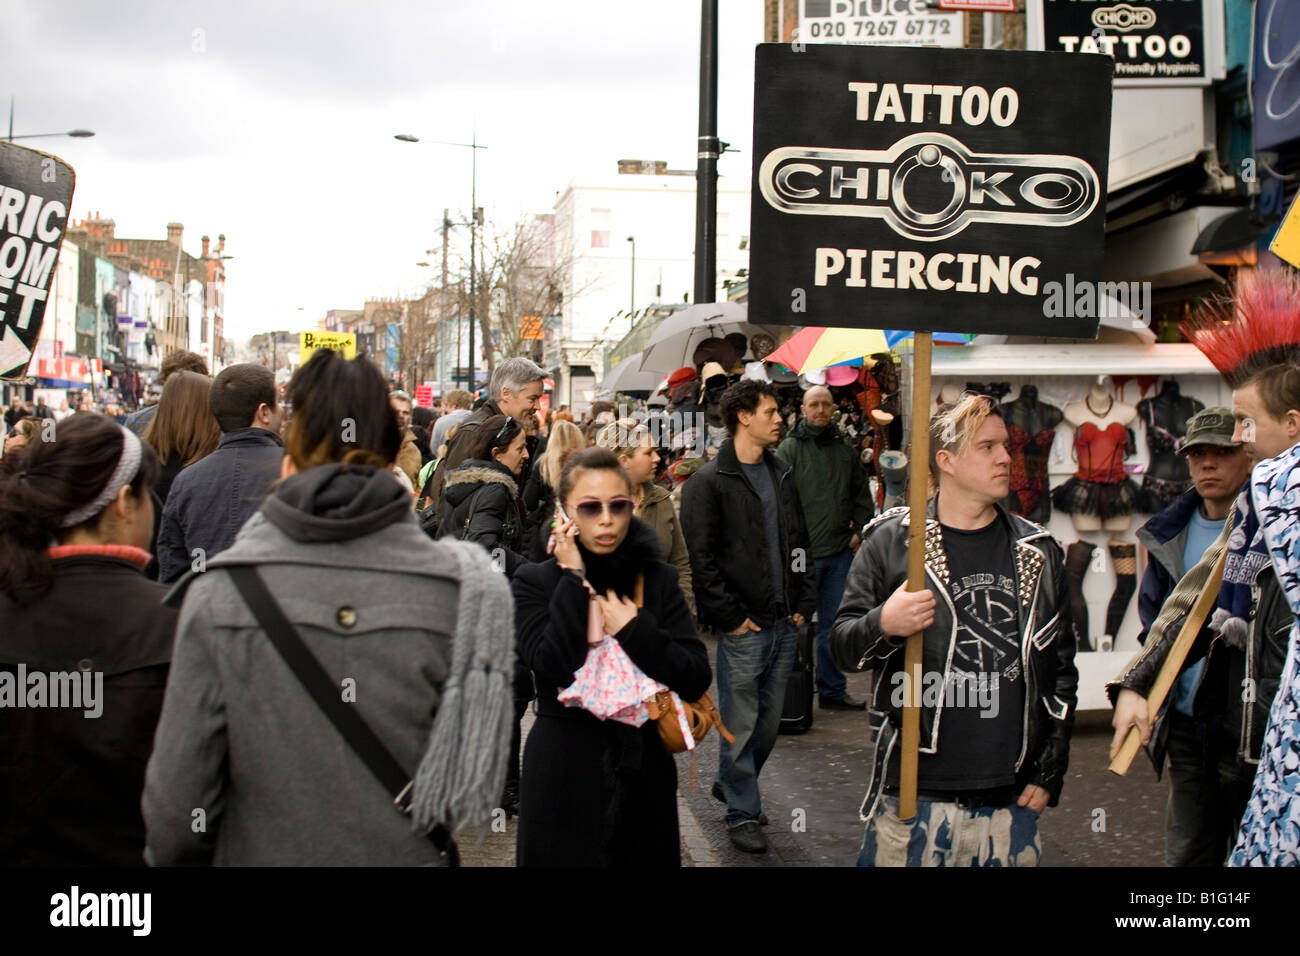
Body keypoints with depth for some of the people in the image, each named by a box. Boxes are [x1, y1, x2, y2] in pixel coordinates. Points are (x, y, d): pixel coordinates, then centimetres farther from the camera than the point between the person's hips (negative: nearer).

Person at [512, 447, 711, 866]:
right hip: (564, 774, -2)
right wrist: (573, 580, -18)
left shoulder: (659, 580, 2)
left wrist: (633, 629, -15)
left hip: (642, 770, 3)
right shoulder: (535, 581, -5)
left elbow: (696, 680, -6)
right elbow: (556, 665, -22)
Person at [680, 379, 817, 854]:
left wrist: (803, 603, 9)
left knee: (770, 720, 15)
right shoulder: (709, 482, -9)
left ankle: (731, 782, 35)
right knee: (741, 724, 1)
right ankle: (741, 813, 14)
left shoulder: (782, 475, 13)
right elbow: (702, 560, -12)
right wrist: (731, 616, -13)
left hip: (784, 623, 7)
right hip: (743, 628, -6)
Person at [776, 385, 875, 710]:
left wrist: (860, 530, 10)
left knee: (834, 624, 12)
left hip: (839, 551, 5)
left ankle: (833, 690, 21)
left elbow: (862, 494, 21)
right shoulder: (790, 449, -4)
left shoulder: (845, 450, 12)